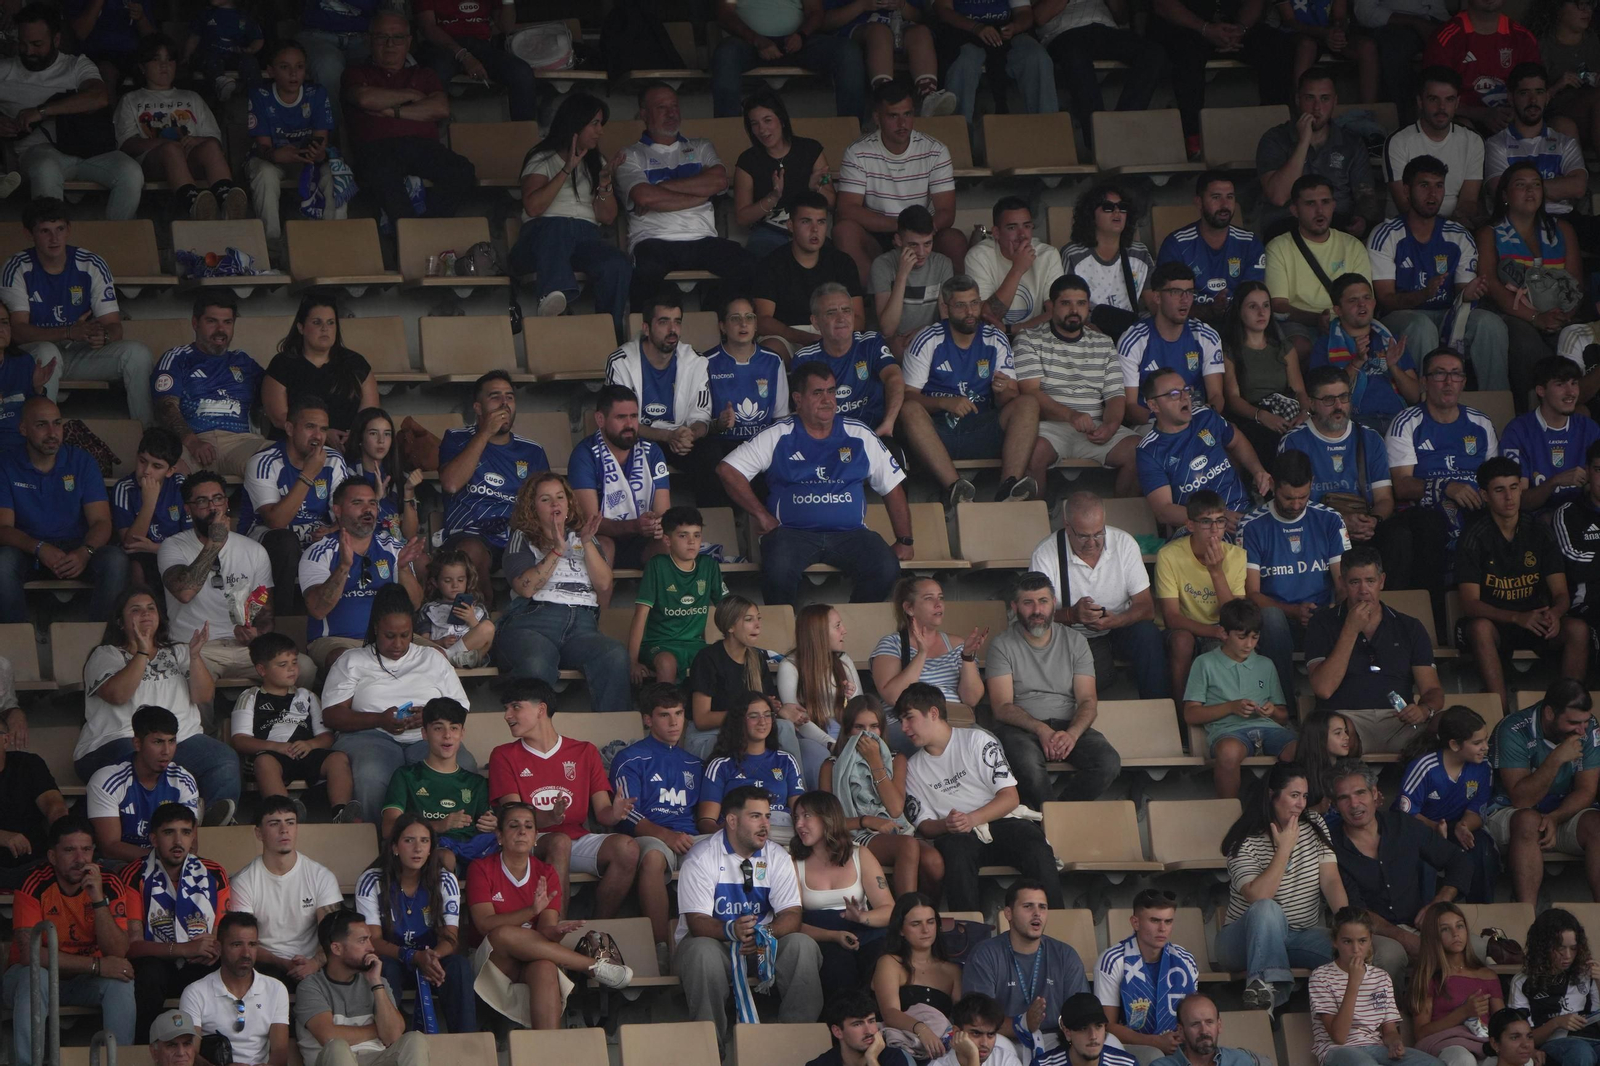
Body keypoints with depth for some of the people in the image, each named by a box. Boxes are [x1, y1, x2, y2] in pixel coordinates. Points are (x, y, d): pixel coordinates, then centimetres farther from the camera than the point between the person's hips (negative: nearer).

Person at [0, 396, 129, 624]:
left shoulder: (80, 461, 1)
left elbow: (101, 521, -4)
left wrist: (85, 553, -28)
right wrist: (39, 549, -31)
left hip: (77, 549, 1)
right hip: (28, 551, -1)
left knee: (116, 560, -30)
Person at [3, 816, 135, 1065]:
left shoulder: (110, 886, -11)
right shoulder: (35, 887, -19)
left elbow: (117, 953, -18)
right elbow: (29, 953, -26)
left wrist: (98, 899, -31)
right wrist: (96, 965, -27)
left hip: (86, 982, 2)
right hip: (37, 976, -2)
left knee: (120, 983, -26)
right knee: (33, 978, -34)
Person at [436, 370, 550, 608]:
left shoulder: (532, 451, 23)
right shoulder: (457, 440, 16)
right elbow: (451, 483, -5)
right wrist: (485, 433, -1)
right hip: (471, 535, -2)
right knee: (472, 551, -39)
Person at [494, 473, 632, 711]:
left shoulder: (583, 537, 28)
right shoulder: (522, 539, 18)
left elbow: (604, 585, 12)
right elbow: (526, 587, -1)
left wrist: (587, 543, 3)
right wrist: (557, 551, -5)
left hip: (582, 625, 3)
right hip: (533, 622, -3)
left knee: (615, 656, -33)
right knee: (535, 666, -40)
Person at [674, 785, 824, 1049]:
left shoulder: (776, 858, 4)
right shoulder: (701, 858, -9)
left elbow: (791, 915, -6)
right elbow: (698, 923, -18)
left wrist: (766, 934, -29)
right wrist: (731, 930, -40)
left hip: (763, 946, 4)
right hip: (715, 942, -4)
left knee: (803, 946, -25)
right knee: (702, 952, -38)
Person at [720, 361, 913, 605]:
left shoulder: (860, 436, 13)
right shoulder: (778, 436, 6)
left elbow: (893, 489, 18)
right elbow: (727, 470, 2)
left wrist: (904, 541, 12)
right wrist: (762, 516, -1)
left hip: (850, 533, 2)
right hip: (793, 531, -2)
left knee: (885, 567, -29)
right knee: (778, 570, -36)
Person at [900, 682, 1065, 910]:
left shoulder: (977, 741, 6)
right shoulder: (913, 768, 17)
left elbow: (1010, 797, -1)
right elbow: (924, 825, 11)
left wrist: (972, 819, -18)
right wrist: (945, 826, -14)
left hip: (998, 823, -1)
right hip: (954, 834, 1)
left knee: (1031, 837, -35)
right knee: (955, 848, -37)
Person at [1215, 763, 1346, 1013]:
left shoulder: (1314, 826, 7)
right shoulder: (1246, 842, -9)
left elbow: (1331, 880, -3)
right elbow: (1258, 897, -24)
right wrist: (1284, 849, -18)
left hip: (1304, 937, 3)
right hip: (1247, 940, -3)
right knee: (1267, 910, -40)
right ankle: (1263, 989, -44)